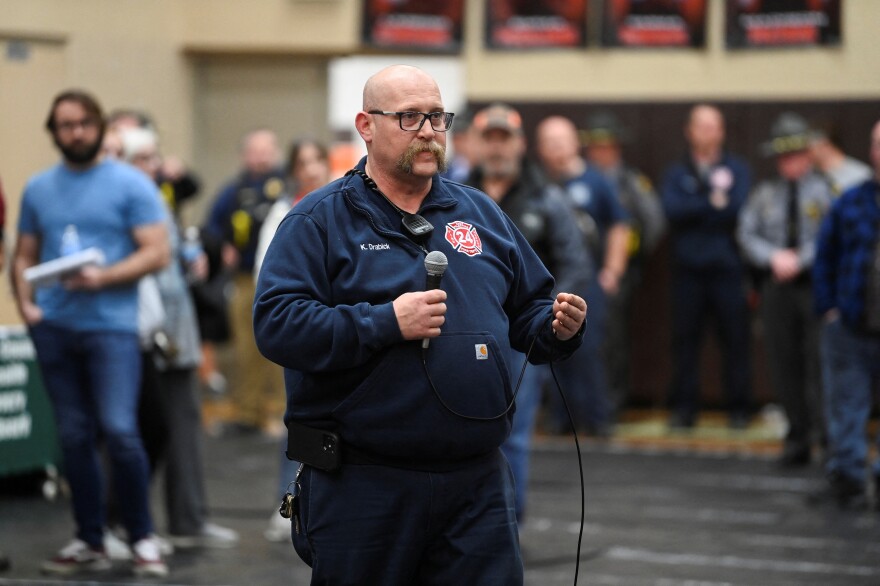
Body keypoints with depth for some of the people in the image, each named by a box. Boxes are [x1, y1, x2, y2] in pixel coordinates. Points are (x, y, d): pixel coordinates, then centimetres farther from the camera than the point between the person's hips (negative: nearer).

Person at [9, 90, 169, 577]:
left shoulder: (130, 184, 0)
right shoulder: (38, 189, 14)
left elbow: (156, 253, -5)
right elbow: (23, 256, 17)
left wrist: (103, 277, -17)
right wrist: (25, 304, 0)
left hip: (111, 324, -4)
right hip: (55, 329, 4)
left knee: (119, 431, -13)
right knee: (74, 437, 7)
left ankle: (142, 538, 1)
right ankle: (89, 542, 15)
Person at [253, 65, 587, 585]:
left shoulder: (481, 214, 14)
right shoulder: (320, 220, -2)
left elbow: (528, 309, 21)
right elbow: (276, 323, -14)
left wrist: (558, 326, -3)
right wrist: (386, 323, -21)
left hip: (477, 481, 4)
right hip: (362, 483, -4)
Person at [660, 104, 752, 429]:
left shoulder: (736, 170, 10)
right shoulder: (677, 173, 13)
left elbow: (739, 208, -7)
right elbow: (671, 208, -5)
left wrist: (694, 209, -4)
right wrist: (713, 202, -8)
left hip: (728, 268, -1)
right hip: (688, 268, 1)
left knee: (735, 338, -2)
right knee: (685, 338, 0)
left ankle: (738, 408, 5)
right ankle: (683, 407, 7)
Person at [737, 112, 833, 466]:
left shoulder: (825, 190, -1)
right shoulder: (764, 194, 11)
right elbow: (746, 233, 8)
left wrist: (800, 259, -15)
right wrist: (774, 257, -8)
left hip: (817, 285, -4)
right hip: (777, 285, 4)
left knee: (819, 359, -9)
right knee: (784, 363, 4)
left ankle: (823, 431, -2)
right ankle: (797, 440, 11)